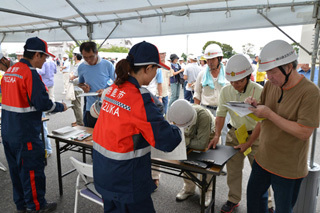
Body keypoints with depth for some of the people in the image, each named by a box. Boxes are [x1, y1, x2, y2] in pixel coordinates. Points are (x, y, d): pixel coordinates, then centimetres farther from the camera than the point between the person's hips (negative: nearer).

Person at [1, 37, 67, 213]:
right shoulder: (30, 73, -18)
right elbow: (42, 103, -22)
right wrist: (60, 107, -6)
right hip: (25, 134, -9)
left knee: (16, 168, 19)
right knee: (32, 169, 5)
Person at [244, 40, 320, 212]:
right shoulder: (270, 85, -1)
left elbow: (304, 133, -25)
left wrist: (269, 113, -27)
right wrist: (255, 106, -11)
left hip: (288, 169, -6)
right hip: (263, 158, 6)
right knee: (253, 197, 21)